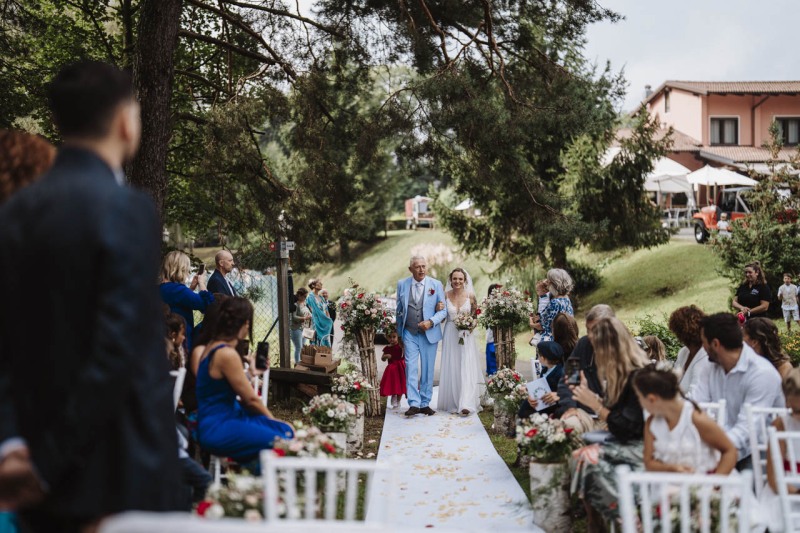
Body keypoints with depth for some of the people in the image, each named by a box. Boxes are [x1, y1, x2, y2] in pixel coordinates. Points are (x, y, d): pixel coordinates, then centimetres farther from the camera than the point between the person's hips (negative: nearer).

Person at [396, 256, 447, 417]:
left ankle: (425, 403, 13)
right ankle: (414, 404, -10)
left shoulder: (436, 285, -1)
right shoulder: (402, 284, 3)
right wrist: (399, 332, 14)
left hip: (429, 333, 0)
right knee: (411, 368, -9)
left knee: (428, 370, 5)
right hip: (409, 333, 0)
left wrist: (431, 322, -15)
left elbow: (443, 310, 1)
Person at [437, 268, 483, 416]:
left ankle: (465, 404, -12)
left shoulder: (470, 295, 0)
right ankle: (452, 402, 12)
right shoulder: (446, 295, 1)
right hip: (450, 335, 1)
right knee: (451, 368, 3)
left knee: (466, 368, -7)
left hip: (466, 335, -1)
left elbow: (476, 315, 7)